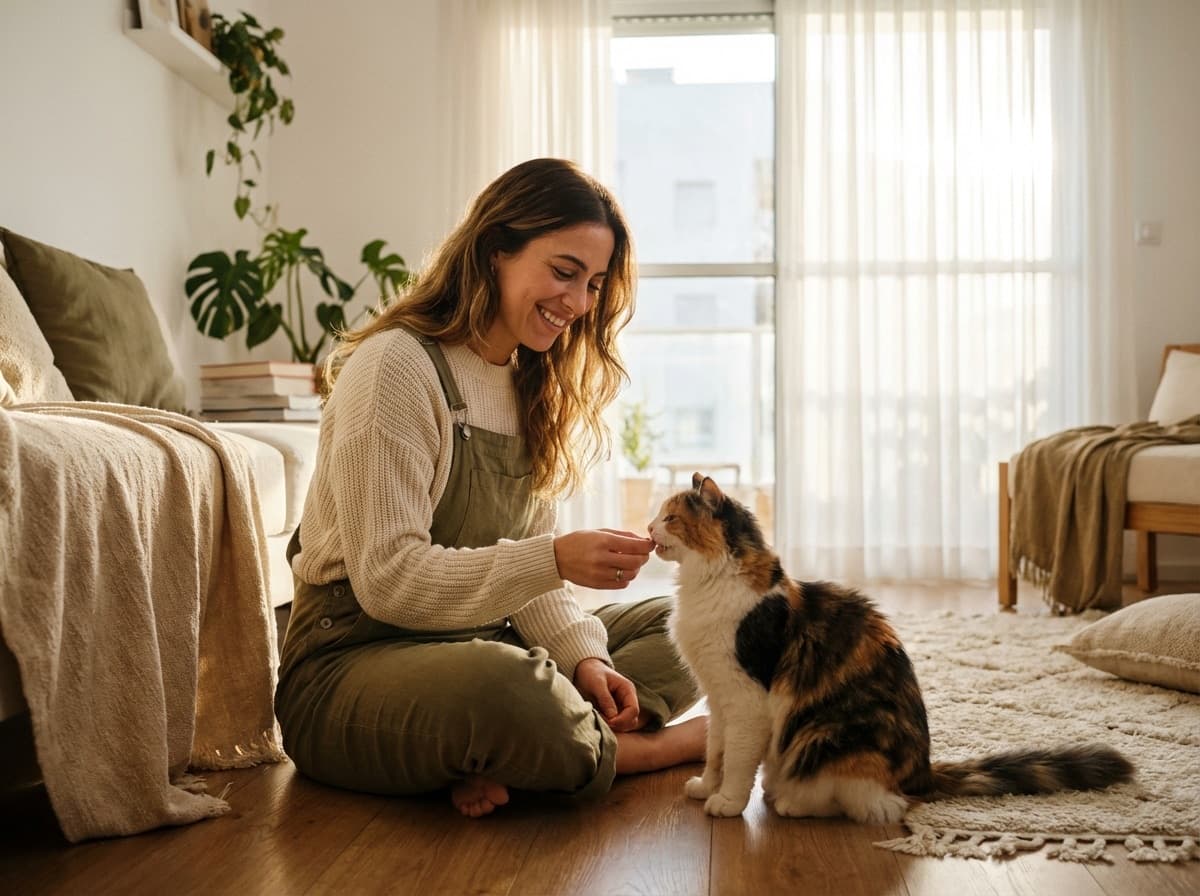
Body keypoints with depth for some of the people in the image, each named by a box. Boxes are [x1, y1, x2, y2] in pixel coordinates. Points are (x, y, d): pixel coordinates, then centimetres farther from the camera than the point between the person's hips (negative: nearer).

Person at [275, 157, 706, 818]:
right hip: (356, 658, -9)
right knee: (511, 689, -39)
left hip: (479, 644, 9)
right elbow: (387, 578, -20)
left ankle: (497, 762, -19)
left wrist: (582, 654, -9)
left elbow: (524, 561, 8)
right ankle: (642, 748, -8)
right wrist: (554, 561, -29)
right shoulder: (395, 366, -14)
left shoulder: (533, 387, 12)